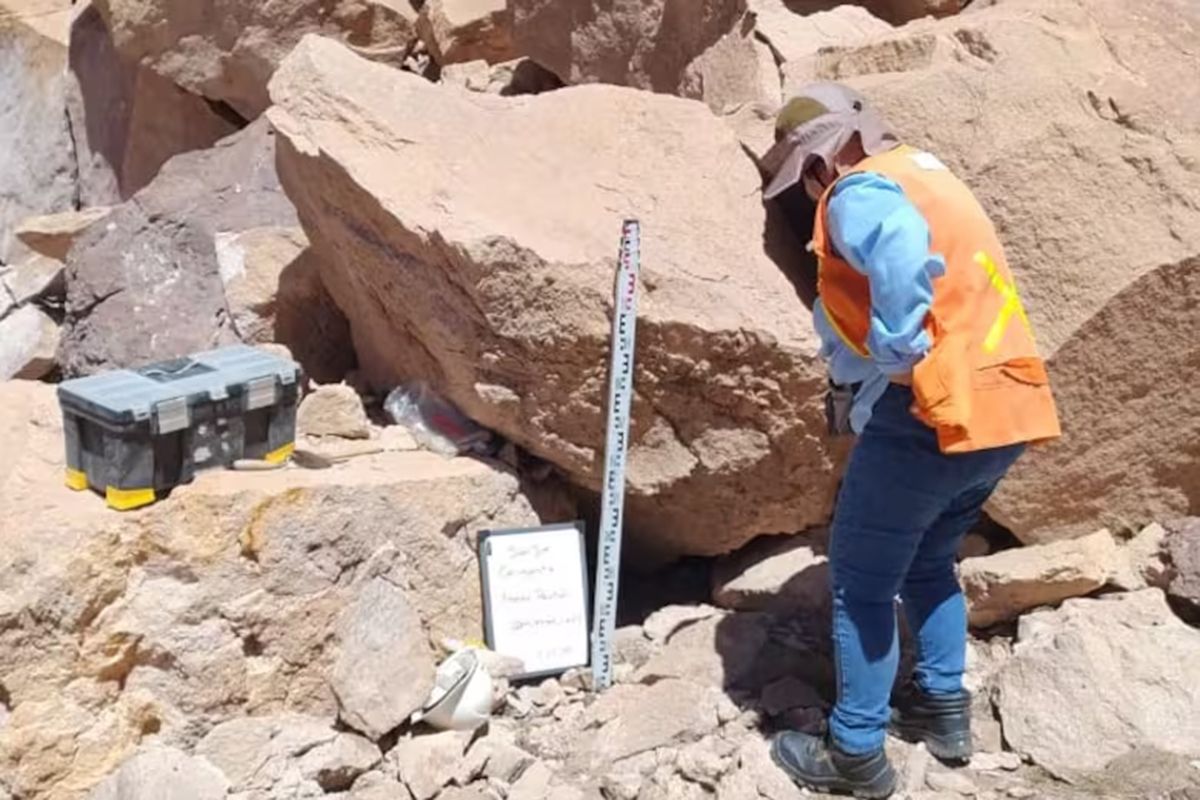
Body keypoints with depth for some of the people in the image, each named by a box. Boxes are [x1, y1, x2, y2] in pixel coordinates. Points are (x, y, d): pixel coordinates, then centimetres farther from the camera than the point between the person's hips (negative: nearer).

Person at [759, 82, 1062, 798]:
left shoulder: (858, 190, -7)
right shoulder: (925, 173, 22)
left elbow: (903, 255, -31)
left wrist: (890, 365, -22)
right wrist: (855, 380, 11)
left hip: (935, 413, -9)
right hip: (1006, 407, 9)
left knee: (861, 582, 5)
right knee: (928, 560, 27)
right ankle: (944, 709, 34)